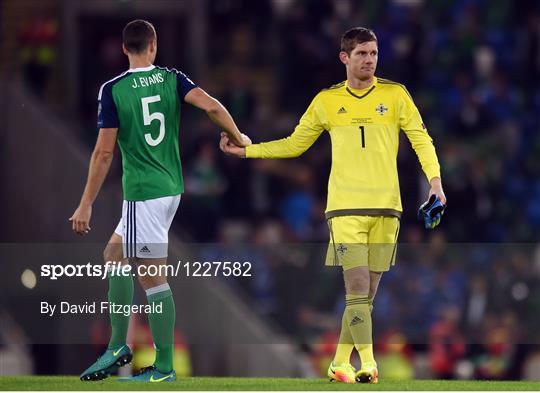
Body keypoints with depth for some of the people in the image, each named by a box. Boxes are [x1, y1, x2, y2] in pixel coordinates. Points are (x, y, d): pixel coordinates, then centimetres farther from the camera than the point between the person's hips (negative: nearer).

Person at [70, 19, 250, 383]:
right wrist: (239, 139, 4)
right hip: (171, 188, 7)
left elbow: (104, 152, -10)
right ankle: (117, 347, 20)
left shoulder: (113, 90, -9)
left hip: (142, 194, -7)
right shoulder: (172, 80, 3)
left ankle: (164, 368, -2)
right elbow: (211, 106, -12)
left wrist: (86, 205, -6)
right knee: (114, 256, 20)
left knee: (154, 278, -4)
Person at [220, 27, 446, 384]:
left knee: (367, 293, 5)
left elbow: (421, 140, 3)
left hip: (386, 207, 1)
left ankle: (341, 363, 18)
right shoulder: (327, 101, 6)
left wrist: (435, 181, -11)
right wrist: (246, 150, 12)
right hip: (346, 207, -1)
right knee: (358, 287, -14)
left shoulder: (395, 95, 5)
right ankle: (368, 364, -17)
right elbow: (295, 144, 17)